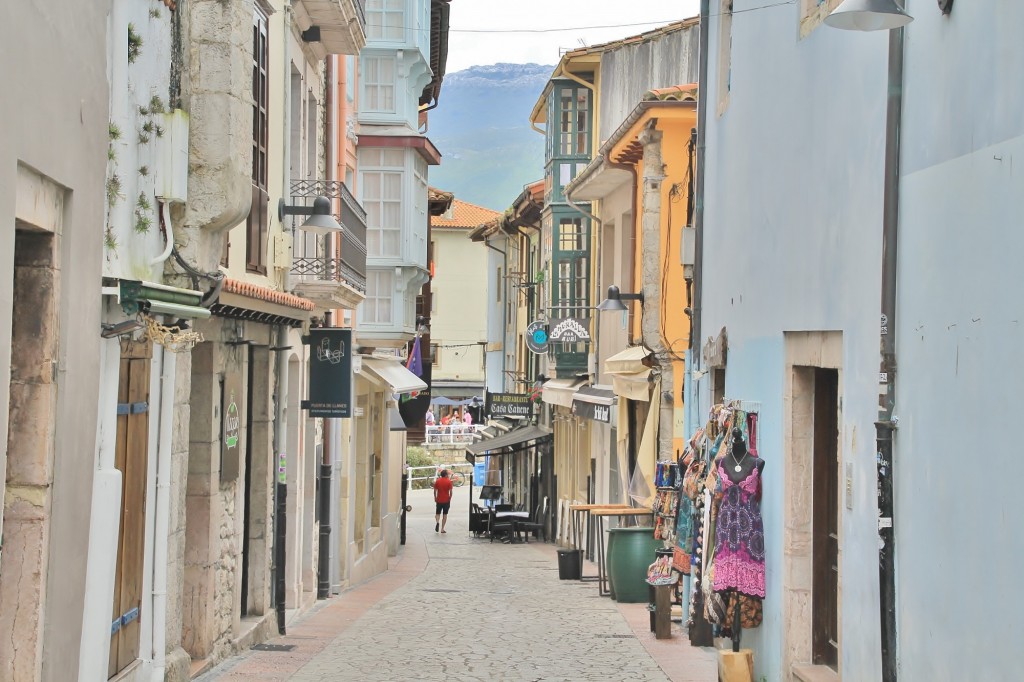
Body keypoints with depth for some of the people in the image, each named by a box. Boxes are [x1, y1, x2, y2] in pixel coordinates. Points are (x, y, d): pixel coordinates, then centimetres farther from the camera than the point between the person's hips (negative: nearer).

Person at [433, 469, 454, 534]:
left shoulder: (437, 481, -2)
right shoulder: (449, 481, -8)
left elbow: (435, 491, -1)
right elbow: (450, 491, -10)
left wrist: (435, 499, 11)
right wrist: (450, 499, 3)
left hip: (439, 500, 1)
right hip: (446, 500, -1)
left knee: (438, 513, 14)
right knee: (445, 514, 8)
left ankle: (437, 522, -17)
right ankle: (442, 529, 6)